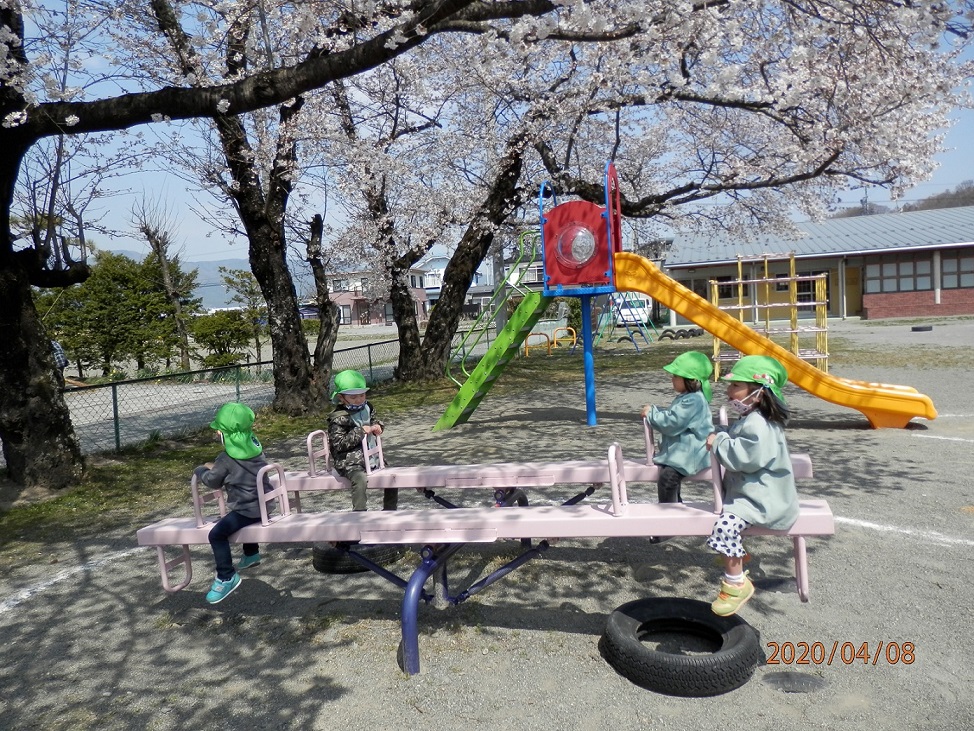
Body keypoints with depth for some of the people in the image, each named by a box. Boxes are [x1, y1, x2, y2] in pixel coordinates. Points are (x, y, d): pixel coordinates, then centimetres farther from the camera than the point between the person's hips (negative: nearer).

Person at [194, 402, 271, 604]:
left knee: (216, 534, -14)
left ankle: (226, 577, -11)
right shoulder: (252, 444, 5)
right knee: (245, 520, 38)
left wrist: (200, 470, 16)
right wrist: (215, 466, 19)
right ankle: (251, 554, 53)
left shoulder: (226, 458, -16)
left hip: (247, 507, -10)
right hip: (262, 503, 10)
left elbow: (212, 481, -1)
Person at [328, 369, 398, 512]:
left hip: (372, 456, 7)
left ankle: (389, 510, 22)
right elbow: (338, 443, -18)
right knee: (360, 479, -33)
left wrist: (376, 426, 1)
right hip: (350, 463, -7)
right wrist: (361, 431, -21)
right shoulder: (338, 418, -14)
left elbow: (374, 419, 26)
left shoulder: (367, 408, 6)